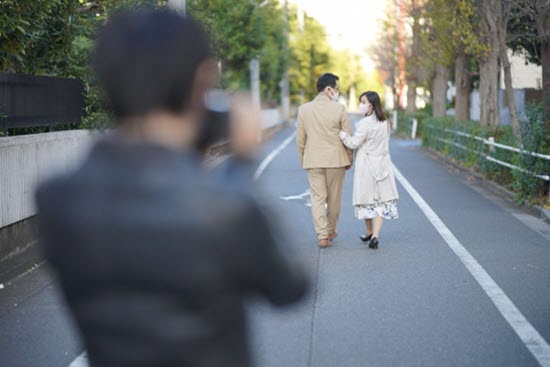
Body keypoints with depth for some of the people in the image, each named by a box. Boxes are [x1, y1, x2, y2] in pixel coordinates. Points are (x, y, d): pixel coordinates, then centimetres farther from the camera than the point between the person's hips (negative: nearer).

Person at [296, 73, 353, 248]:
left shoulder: (303, 109, -1)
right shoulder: (339, 109, -9)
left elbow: (300, 139, 4)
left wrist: (303, 160, 16)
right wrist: (349, 160, 10)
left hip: (313, 161, 2)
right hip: (336, 160, -2)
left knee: (317, 198, 4)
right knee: (334, 198, 14)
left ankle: (322, 236, -3)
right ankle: (331, 231, 27)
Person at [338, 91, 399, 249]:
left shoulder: (365, 123, -16)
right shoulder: (385, 123, 6)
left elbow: (354, 143, -14)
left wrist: (341, 133, -6)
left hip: (367, 166, -5)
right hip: (382, 164, 5)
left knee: (367, 200, 11)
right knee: (381, 201, 3)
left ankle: (369, 233, 25)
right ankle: (375, 235, -9)